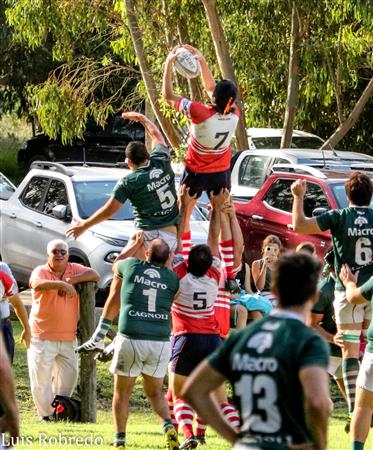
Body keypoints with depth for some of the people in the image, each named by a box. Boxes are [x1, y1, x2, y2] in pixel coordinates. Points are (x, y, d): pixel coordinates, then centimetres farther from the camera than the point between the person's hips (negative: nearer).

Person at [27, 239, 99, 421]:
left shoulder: (74, 269, 7)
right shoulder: (41, 271, -5)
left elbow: (95, 275, -7)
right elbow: (38, 284, -28)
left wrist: (71, 280, -18)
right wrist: (61, 284, -42)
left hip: (68, 337, 4)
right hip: (43, 336, -4)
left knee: (69, 374, 10)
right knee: (41, 377, -4)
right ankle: (47, 413, 8)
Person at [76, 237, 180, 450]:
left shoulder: (133, 266, 3)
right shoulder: (172, 278, 5)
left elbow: (116, 265, 27)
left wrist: (136, 244, 39)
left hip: (130, 340, -1)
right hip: (161, 342, 2)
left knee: (122, 392, 15)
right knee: (155, 392, 19)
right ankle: (168, 425, -6)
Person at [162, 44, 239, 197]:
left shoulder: (201, 113, -28)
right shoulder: (234, 115, -14)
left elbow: (168, 96, -18)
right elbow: (210, 88, 3)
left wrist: (168, 63, -14)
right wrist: (202, 60, 2)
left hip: (196, 173, -3)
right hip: (221, 173, 3)